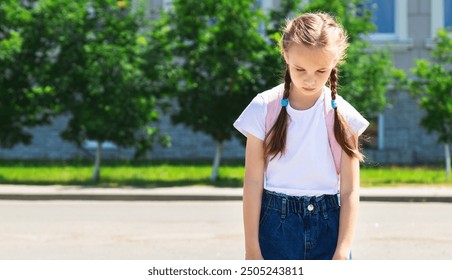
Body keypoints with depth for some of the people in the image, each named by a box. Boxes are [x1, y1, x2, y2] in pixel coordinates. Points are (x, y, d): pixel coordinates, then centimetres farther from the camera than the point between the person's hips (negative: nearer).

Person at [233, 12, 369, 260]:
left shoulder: (343, 116, -2)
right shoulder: (264, 108, -4)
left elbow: (350, 190, -2)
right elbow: (253, 181, -3)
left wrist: (342, 253, -9)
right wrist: (252, 249, -4)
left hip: (328, 226, 1)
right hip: (277, 225, -1)